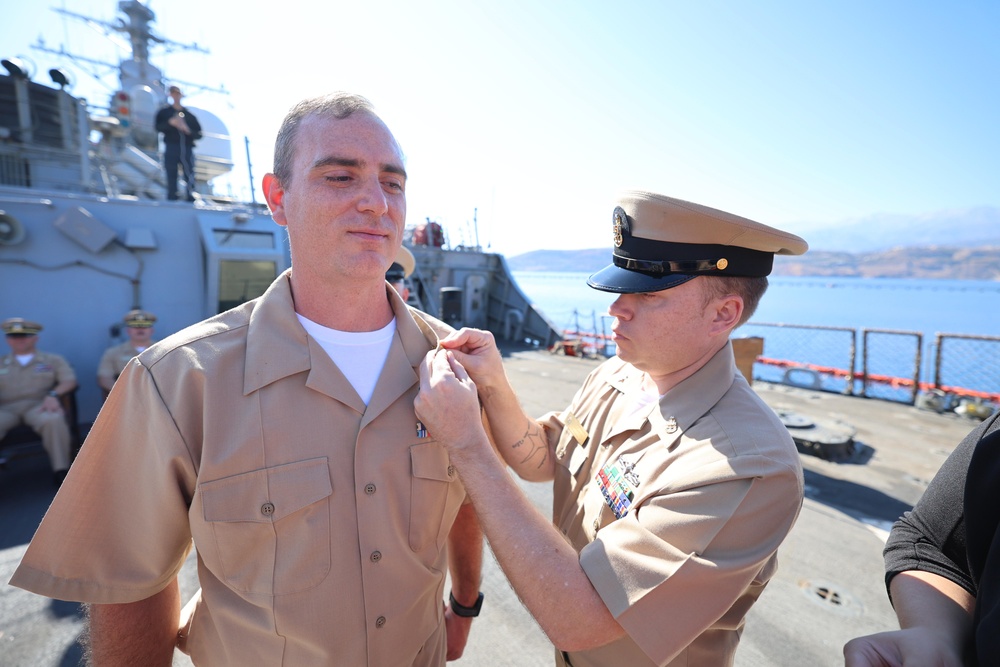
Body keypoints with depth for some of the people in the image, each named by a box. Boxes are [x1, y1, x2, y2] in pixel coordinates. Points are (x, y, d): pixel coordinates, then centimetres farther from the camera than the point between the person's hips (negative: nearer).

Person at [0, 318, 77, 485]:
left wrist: (53, 394, -15)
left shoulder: (53, 360, 18)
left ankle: (61, 470, -29)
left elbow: (69, 380, 5)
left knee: (53, 420, -38)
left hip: (38, 405, -1)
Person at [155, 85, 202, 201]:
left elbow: (199, 134, 11)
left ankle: (191, 200, -3)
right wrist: (170, 123, -14)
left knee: (190, 178, -4)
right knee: (171, 178, -3)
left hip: (187, 149, 1)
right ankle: (171, 200, -2)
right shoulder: (164, 112, 13)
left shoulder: (190, 115, 15)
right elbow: (158, 127, 2)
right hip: (171, 149, 0)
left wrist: (188, 131, -9)